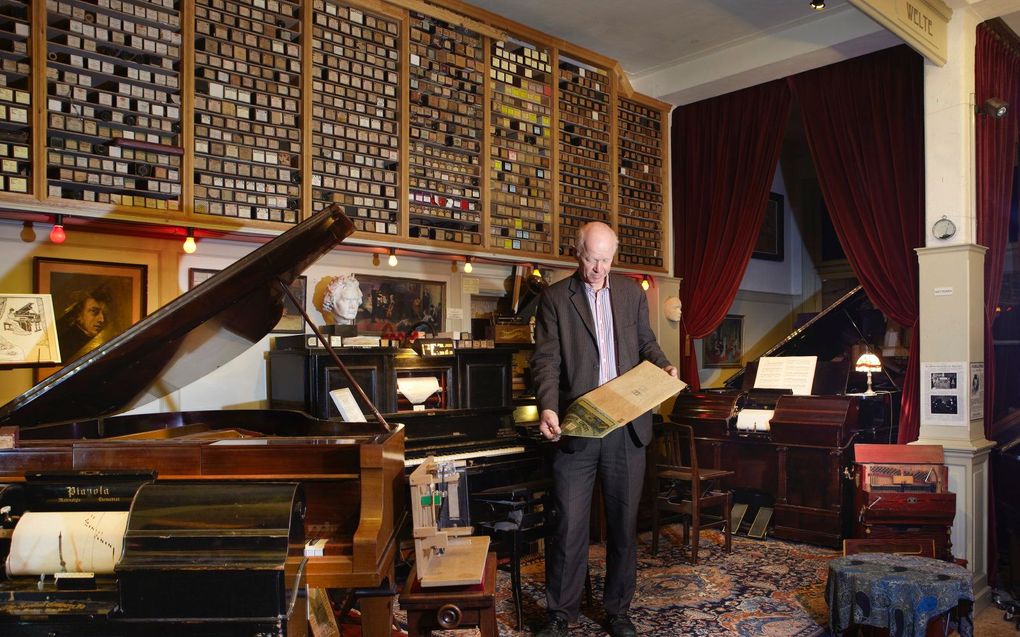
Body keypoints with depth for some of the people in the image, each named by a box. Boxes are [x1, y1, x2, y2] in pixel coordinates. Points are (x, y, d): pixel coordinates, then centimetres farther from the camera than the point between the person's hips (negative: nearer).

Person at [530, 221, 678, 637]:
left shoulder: (632, 293, 10)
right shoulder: (555, 298, 0)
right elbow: (547, 359, -7)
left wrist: (663, 366, -2)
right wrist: (547, 408, -22)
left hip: (627, 425, 3)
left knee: (624, 521, 12)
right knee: (568, 524, 0)